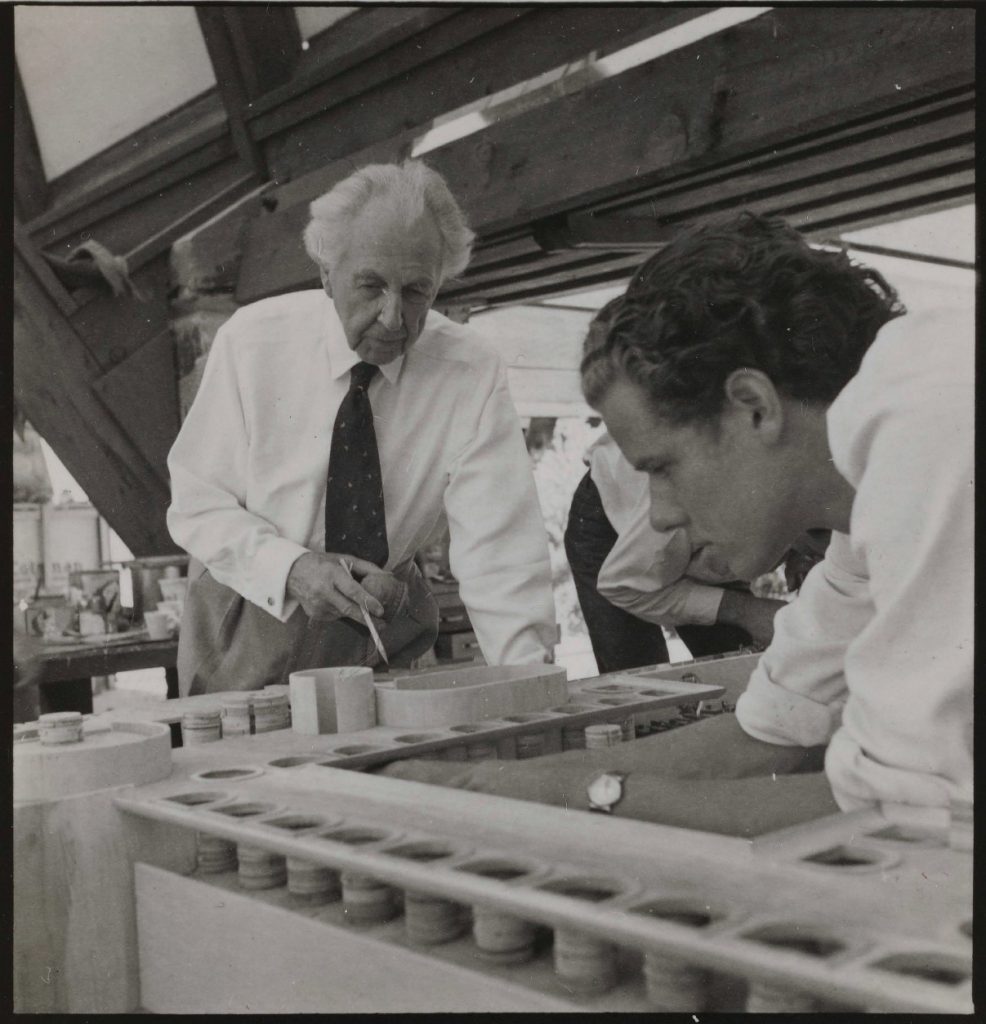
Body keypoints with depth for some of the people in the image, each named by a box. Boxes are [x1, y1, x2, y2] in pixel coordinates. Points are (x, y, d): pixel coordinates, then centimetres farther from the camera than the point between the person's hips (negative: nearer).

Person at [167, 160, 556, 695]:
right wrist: (292, 568, -27)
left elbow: (498, 548, -21)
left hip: (386, 630, 1)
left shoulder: (474, 375, -16)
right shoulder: (251, 340, -14)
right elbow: (196, 502, -10)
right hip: (252, 608, 0)